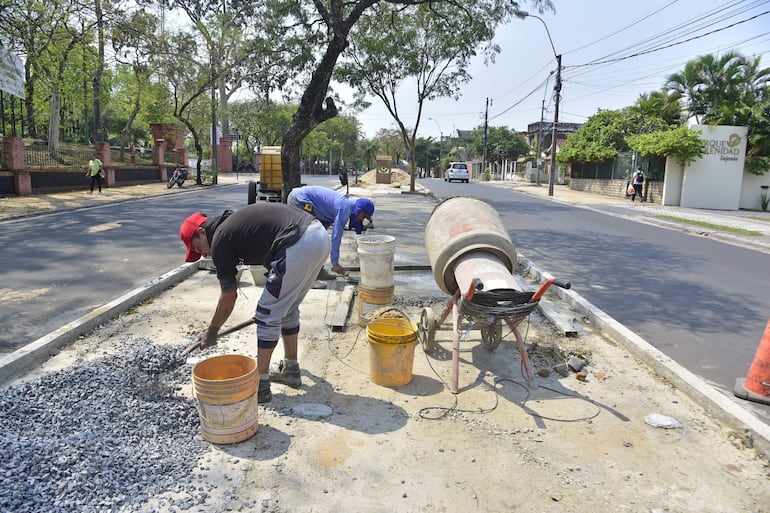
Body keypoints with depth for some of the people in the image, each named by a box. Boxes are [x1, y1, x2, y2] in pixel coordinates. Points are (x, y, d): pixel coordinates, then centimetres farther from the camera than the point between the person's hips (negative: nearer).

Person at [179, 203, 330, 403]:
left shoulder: (220, 241, 3)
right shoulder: (234, 222, 27)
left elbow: (229, 297, 12)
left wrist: (212, 330, 26)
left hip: (299, 247, -9)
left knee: (268, 315, 5)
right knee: (288, 309, 24)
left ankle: (261, 386, 16)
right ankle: (291, 370, 38)